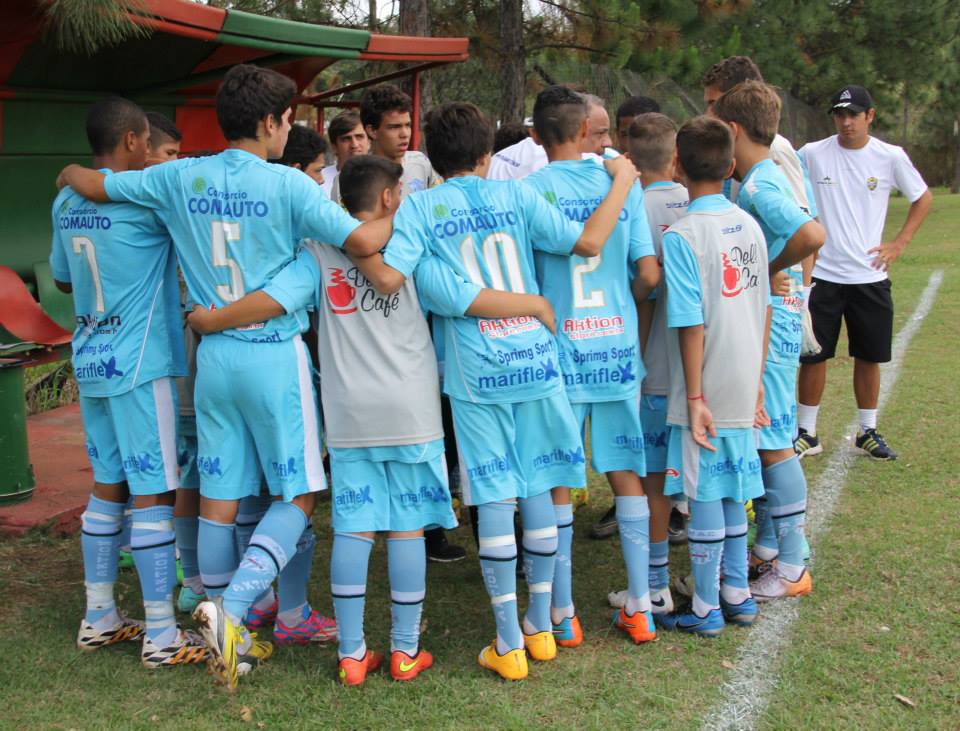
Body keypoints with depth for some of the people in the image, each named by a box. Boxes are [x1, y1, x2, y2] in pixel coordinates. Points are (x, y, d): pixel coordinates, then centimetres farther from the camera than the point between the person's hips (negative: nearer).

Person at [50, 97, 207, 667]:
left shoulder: (67, 202, 10)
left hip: (92, 359, 8)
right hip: (139, 362, -8)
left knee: (107, 486, 15)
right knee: (154, 494, -3)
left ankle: (100, 618, 23)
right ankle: (162, 636, 2)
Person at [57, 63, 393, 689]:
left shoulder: (180, 179, 3)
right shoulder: (287, 185, -11)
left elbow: (92, 185, 12)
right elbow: (363, 241, -17)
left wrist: (72, 173, 35)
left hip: (214, 355, 5)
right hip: (276, 353, -5)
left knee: (219, 497, 9)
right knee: (299, 495, 4)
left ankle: (229, 637, 17)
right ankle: (232, 606, -13)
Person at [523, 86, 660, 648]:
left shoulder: (530, 191, -7)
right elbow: (649, 275, -1)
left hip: (558, 354, -2)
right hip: (618, 349, 3)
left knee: (556, 485, 6)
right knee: (627, 475, 12)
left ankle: (563, 615, 12)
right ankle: (640, 607, 17)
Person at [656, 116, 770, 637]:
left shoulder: (682, 235, -15)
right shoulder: (749, 225, 5)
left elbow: (691, 323, -17)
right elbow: (763, 307, 10)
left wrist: (694, 396, -13)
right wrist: (756, 377, 17)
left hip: (707, 392, -6)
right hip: (744, 388, 6)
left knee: (704, 496, 3)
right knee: (732, 491, 17)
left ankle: (705, 610, 14)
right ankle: (737, 595, 28)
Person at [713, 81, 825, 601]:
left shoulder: (758, 186, -20)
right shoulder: (764, 178, 11)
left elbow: (811, 235, -34)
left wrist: (766, 271, -21)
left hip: (769, 324, -10)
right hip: (762, 322, 10)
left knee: (773, 442, -3)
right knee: (759, 440, 16)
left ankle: (792, 568, 6)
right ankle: (767, 549, 28)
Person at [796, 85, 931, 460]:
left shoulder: (891, 157, -1)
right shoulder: (812, 154, -3)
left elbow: (923, 198, 12)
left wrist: (899, 243, 4)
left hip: (869, 275, 1)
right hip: (822, 274, -1)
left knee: (869, 357, 9)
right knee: (813, 356, 1)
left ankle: (868, 432, 24)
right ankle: (806, 433, 14)